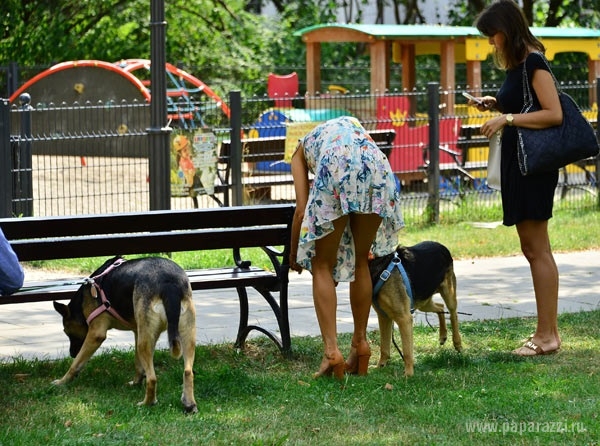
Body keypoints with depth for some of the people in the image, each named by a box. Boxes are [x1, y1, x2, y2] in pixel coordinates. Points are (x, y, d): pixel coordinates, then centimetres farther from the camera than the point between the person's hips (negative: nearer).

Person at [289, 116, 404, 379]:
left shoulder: (301, 150, 30)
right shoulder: (353, 124, 40)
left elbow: (301, 210, 17)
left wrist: (294, 254, 31)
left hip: (336, 171, -3)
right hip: (377, 170, 3)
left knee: (322, 266, 9)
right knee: (360, 262, 23)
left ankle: (331, 349, -5)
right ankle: (360, 342, 27)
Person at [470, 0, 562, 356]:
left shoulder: (534, 62, -13)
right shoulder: (516, 64, 13)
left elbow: (554, 114, -21)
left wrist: (508, 119, -21)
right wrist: (496, 105, 10)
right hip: (517, 164, 10)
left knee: (537, 248, -8)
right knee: (533, 249, 10)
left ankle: (548, 334, -6)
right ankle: (546, 332, 14)